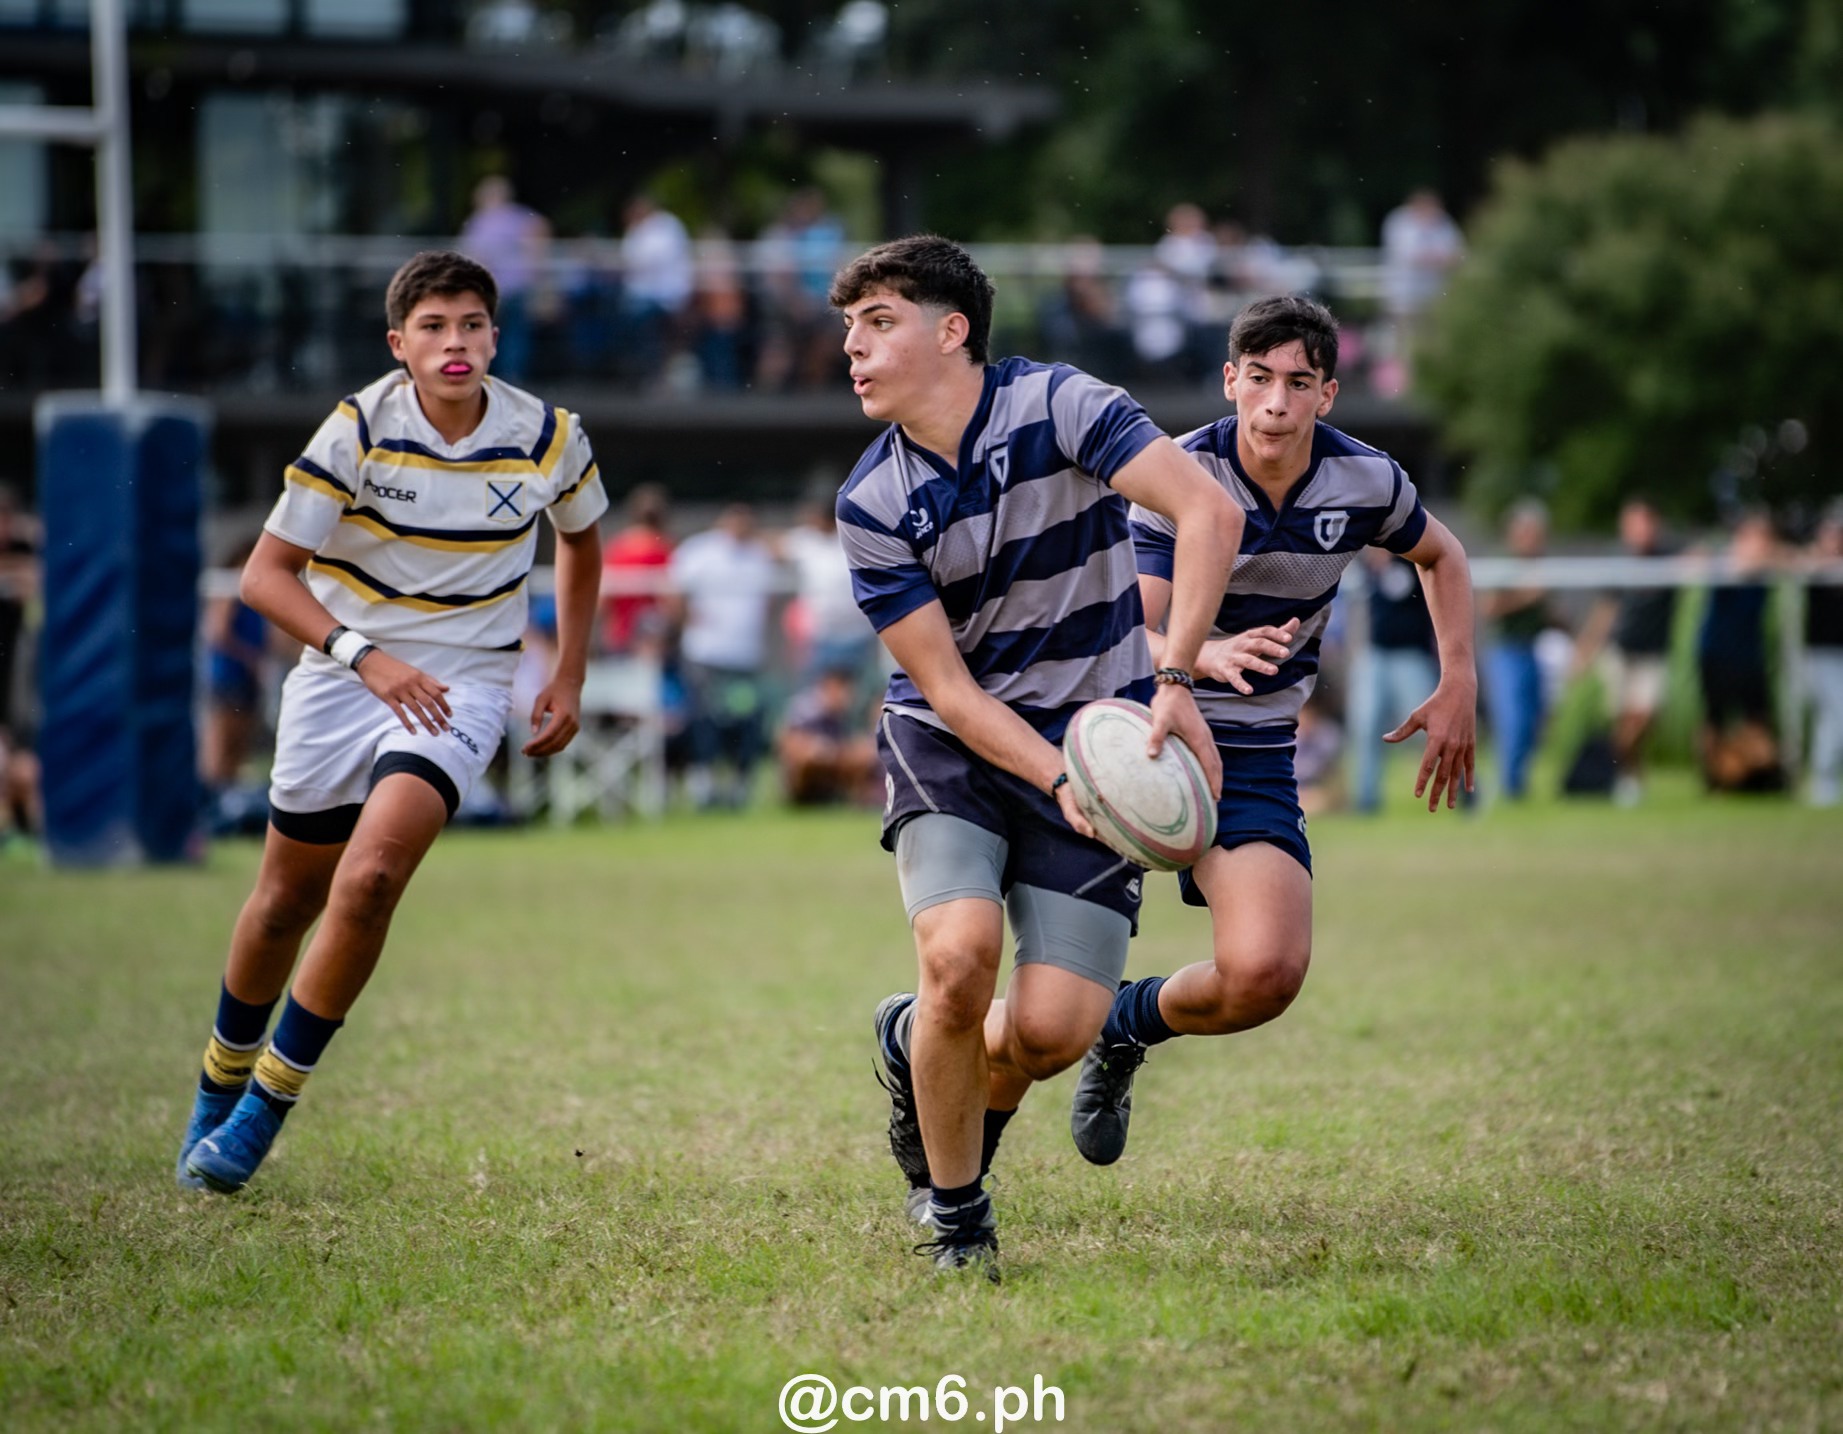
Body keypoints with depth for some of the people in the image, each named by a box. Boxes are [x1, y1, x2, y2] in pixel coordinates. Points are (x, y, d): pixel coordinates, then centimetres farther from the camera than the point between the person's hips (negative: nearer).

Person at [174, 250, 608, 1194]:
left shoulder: (547, 439, -7)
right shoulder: (359, 428, -13)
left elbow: (581, 539, 16)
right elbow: (265, 574, -12)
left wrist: (569, 679, 12)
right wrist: (366, 657, -24)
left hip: (459, 688, 0)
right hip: (341, 680, 0)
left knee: (370, 878, -22)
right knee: (287, 901, 8)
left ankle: (270, 1100, -9)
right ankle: (217, 1088, 34)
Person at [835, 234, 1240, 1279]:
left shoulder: (1059, 406, -15)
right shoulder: (873, 506, -8)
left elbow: (1209, 513, -26)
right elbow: (947, 685, -10)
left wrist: (1174, 682, -36)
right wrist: (1057, 778, -26)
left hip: (1094, 734, -1)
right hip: (950, 740, 1)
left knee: (1053, 1028, -12)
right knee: (960, 951, -24)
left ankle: (922, 1047, 26)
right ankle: (954, 1214, 0)